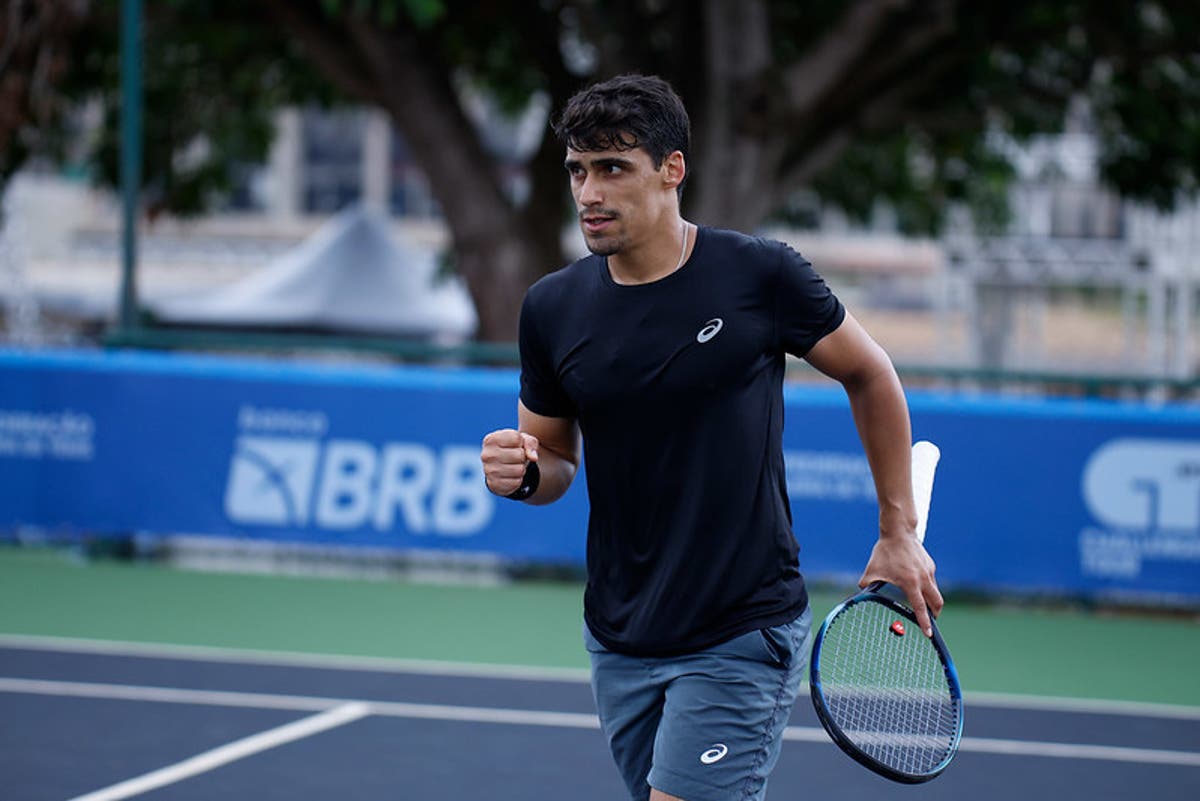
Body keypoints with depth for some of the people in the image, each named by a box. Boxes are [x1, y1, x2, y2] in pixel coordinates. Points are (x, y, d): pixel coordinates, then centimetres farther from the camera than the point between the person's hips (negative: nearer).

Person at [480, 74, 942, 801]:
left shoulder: (761, 277, -11)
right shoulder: (552, 307, 0)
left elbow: (870, 375, 5)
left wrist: (899, 533, 6)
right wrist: (524, 474, -11)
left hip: (742, 638, -5)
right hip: (619, 643, 5)